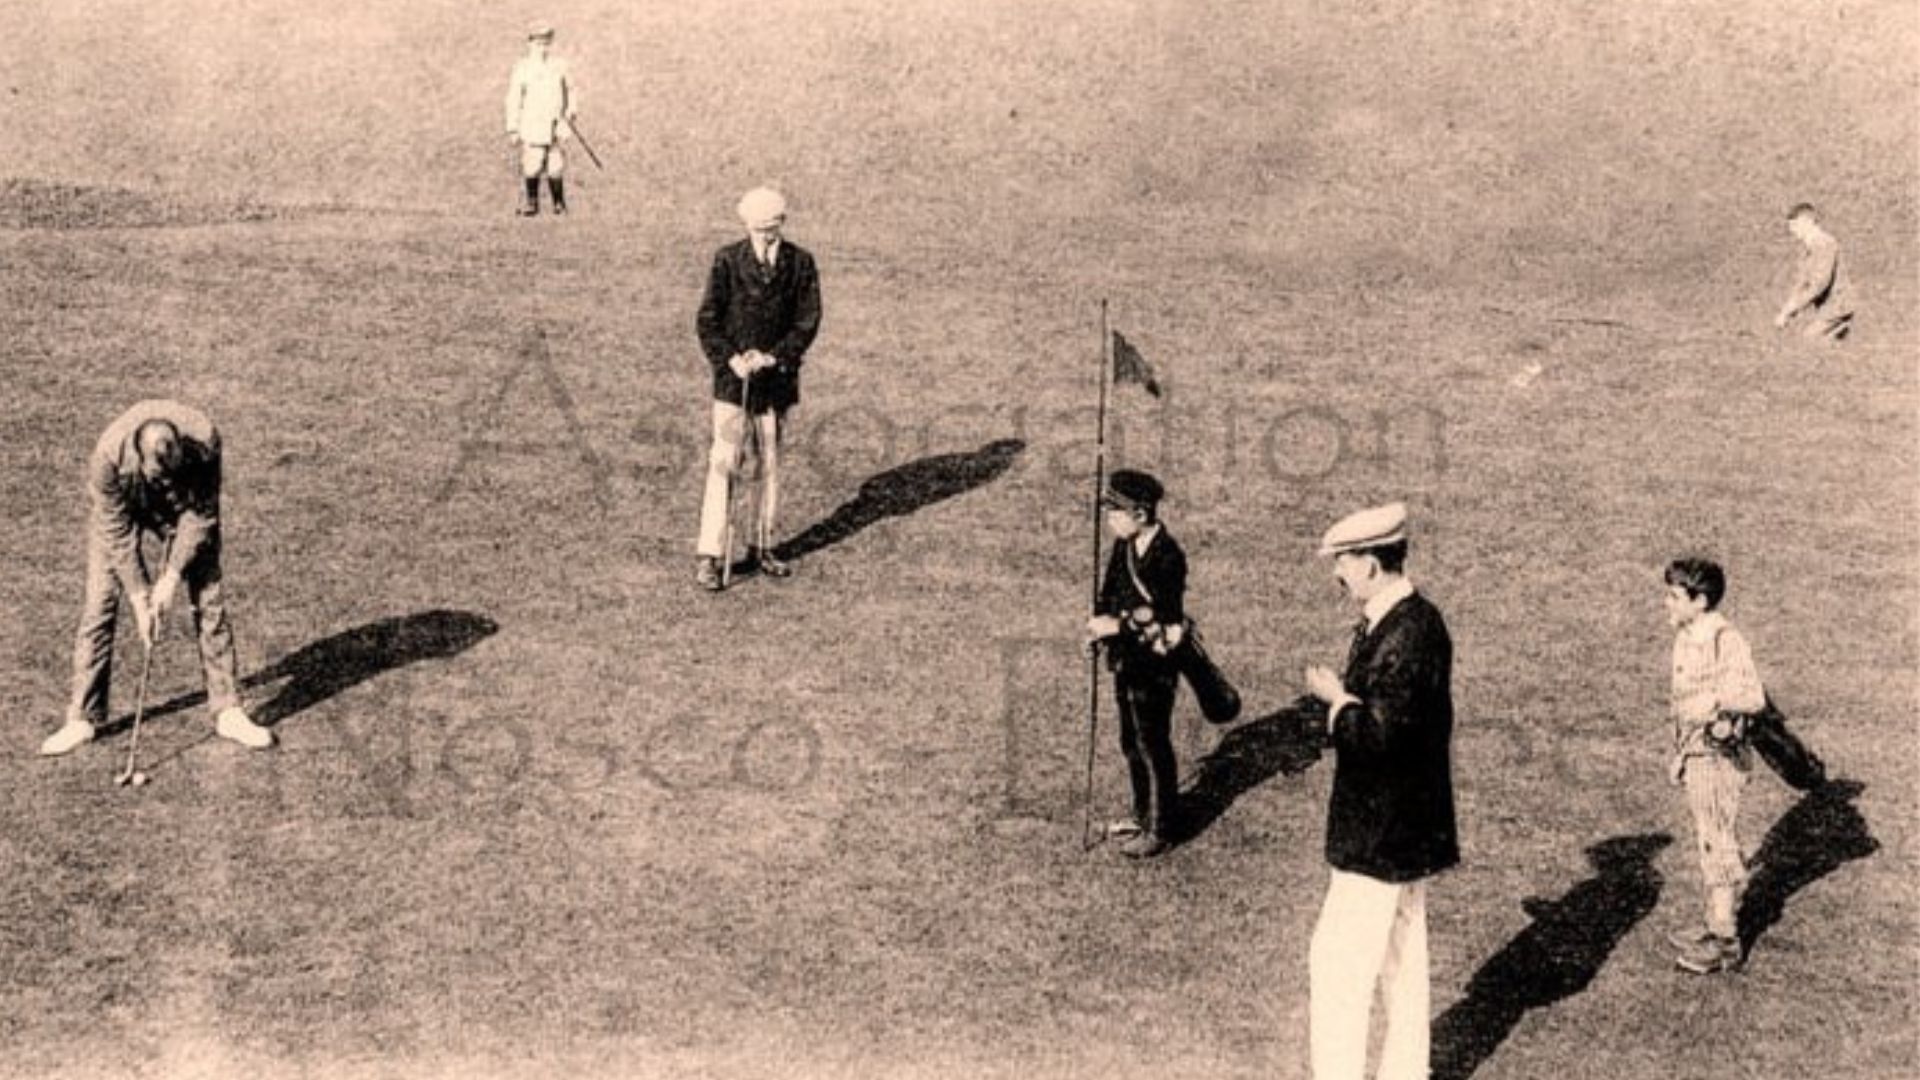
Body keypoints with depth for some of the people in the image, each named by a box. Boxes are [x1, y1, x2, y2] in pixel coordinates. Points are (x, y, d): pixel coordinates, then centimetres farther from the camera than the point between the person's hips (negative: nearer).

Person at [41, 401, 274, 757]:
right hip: (119, 510, -1)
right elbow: (117, 532, -27)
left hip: (183, 508, 1)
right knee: (99, 606, -8)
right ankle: (83, 719, 2)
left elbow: (201, 514, -22)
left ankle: (227, 711, 5)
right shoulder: (108, 455, -38)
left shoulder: (205, 442, -37)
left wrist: (172, 577, -23)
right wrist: (139, 597, -24)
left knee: (209, 602, -5)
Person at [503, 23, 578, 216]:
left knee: (556, 167, 2)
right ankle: (530, 203, 10)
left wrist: (572, 110, 4)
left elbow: (571, 89, 21)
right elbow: (513, 100, -1)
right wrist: (512, 129, -3)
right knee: (532, 166, -5)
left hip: (555, 126, 3)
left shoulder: (558, 65, 7)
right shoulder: (522, 68, -2)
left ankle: (559, 203, 17)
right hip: (532, 126, -2)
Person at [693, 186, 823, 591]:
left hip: (777, 378, 3)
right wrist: (730, 360, -16)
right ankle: (709, 556, -4)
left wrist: (773, 357, -13)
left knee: (770, 464, 11)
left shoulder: (800, 263, 1)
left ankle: (762, 548, 23)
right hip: (732, 377, -2)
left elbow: (808, 320, -1)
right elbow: (707, 320, -3)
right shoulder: (727, 260, -3)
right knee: (723, 463, -7)